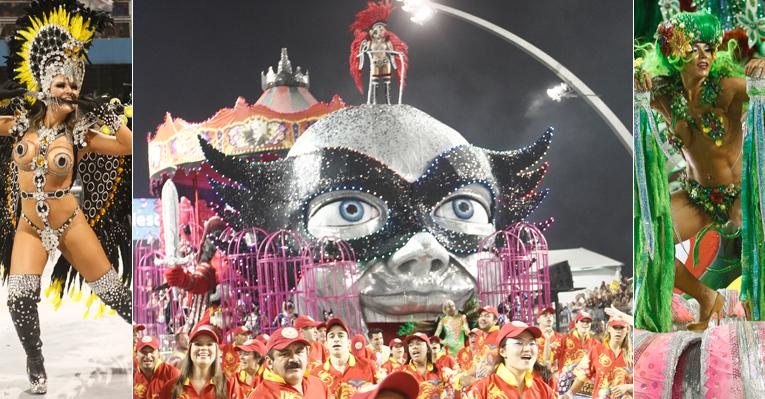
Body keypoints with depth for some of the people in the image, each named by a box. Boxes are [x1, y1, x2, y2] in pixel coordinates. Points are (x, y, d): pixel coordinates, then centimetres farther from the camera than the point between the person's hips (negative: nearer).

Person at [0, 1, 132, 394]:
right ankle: (35, 364, 10)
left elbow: (129, 146, -7)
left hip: (70, 224, -1)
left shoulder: (79, 134, -5)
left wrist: (112, 119, -15)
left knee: (113, 293, 2)